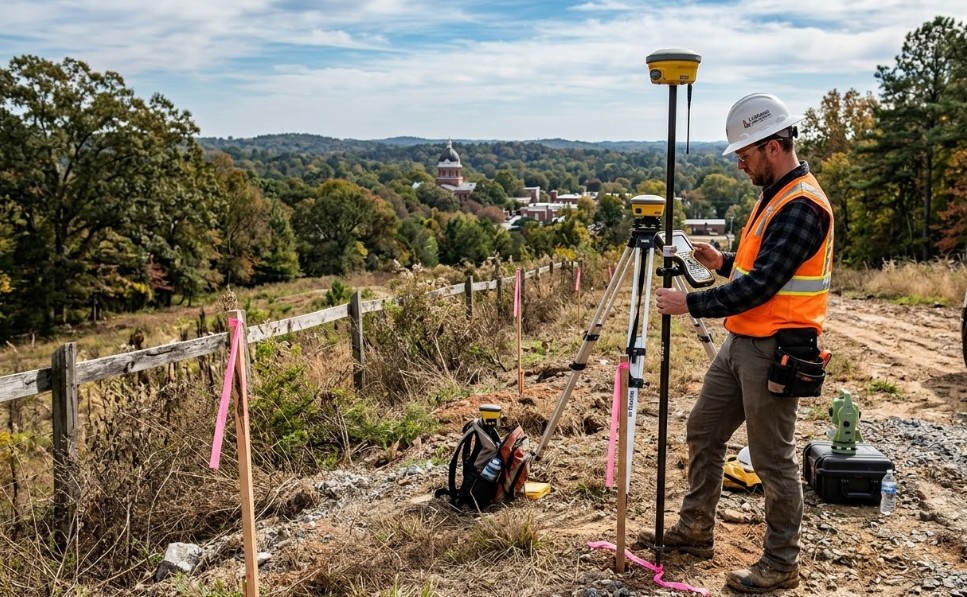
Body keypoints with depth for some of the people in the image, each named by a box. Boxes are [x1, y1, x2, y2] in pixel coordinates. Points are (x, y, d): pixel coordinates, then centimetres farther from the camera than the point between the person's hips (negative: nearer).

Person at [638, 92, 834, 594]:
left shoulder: (801, 206, -19)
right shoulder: (775, 196, 13)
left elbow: (762, 285, -25)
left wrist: (691, 304, -21)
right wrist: (724, 263, 7)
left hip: (774, 351, -10)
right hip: (741, 342, 10)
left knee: (773, 460, 2)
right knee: (703, 432, 16)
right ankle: (694, 530, 31)